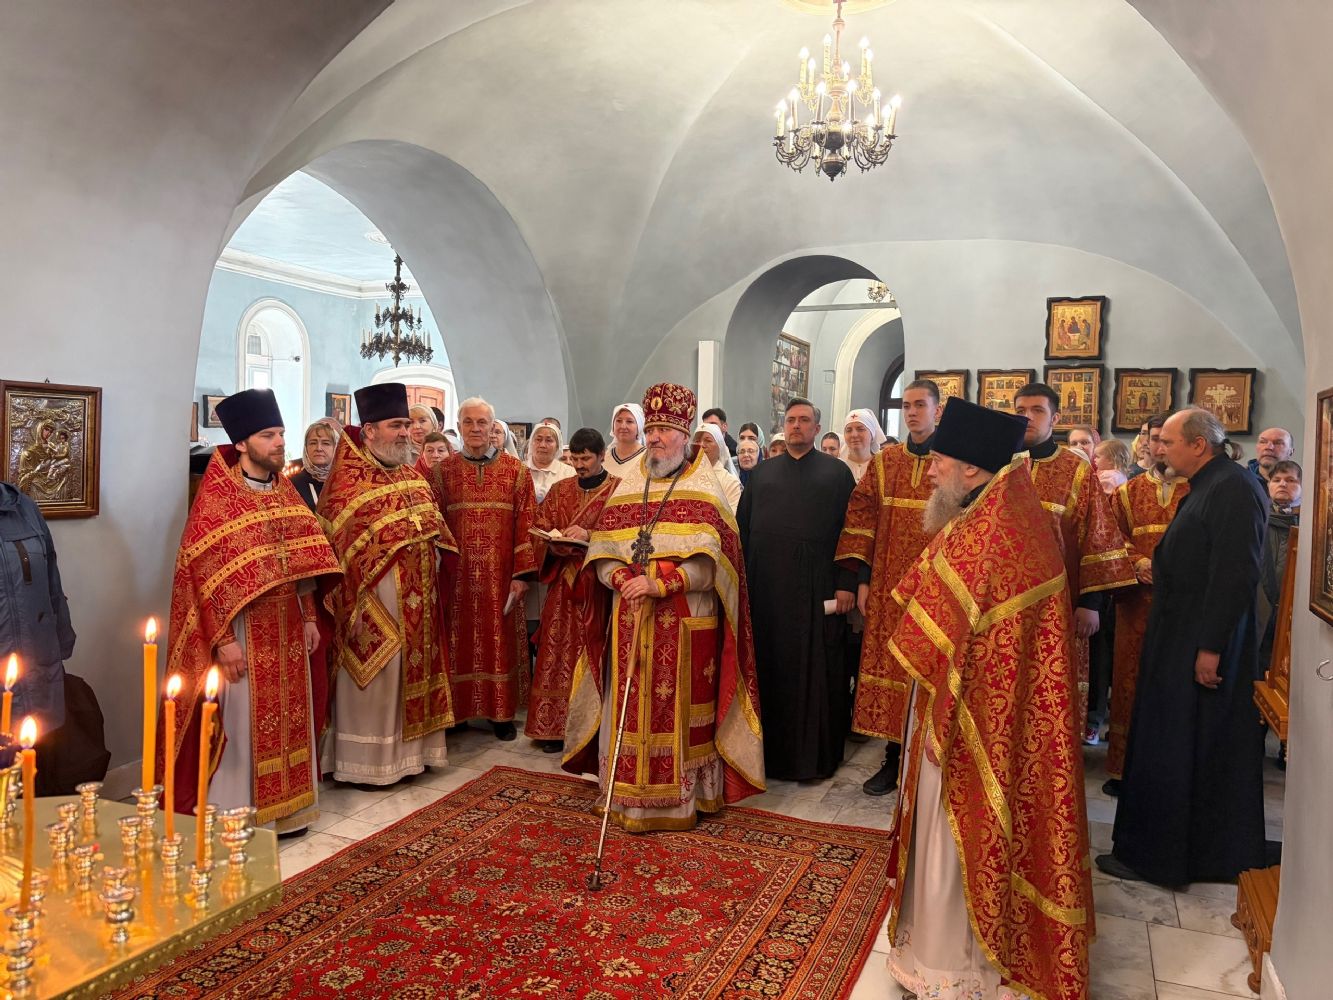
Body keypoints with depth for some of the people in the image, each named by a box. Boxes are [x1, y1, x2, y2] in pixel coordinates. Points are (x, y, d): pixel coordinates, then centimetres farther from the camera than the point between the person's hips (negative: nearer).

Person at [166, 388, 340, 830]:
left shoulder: (285, 490, 9)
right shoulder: (216, 496, -12)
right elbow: (201, 571, -14)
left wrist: (308, 616, 9)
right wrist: (222, 638, -18)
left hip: (286, 627, 6)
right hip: (242, 628, -6)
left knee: (285, 718, 14)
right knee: (240, 724, 3)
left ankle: (284, 807, 27)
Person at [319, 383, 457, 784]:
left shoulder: (412, 476, 12)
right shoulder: (348, 480, -10)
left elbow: (435, 529, 19)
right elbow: (339, 542, -14)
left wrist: (435, 557, 5)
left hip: (417, 599, 7)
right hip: (375, 599, -7)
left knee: (413, 671, 13)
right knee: (375, 678, 1)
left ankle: (409, 750, 26)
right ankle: (366, 760, 14)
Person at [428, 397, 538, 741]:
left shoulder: (516, 471, 2)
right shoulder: (442, 472, 4)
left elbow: (525, 525, -1)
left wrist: (522, 573, -8)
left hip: (501, 576, 0)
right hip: (458, 575, 1)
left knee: (501, 643, 7)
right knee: (459, 644, 6)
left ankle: (503, 713, 19)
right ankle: (456, 711, 20)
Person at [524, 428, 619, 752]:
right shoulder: (560, 490, 12)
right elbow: (540, 530, 12)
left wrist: (589, 536, -21)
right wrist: (555, 544, -9)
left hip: (598, 587, -3)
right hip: (563, 584, 3)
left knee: (591, 653, -1)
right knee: (558, 652, 3)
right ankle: (555, 726, 11)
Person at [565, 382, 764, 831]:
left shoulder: (704, 490, -1)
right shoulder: (625, 488, 11)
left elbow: (710, 562, -11)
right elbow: (602, 552, 7)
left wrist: (661, 583, -20)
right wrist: (621, 579, -12)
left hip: (685, 624, -4)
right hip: (630, 622, 4)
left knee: (679, 714, 2)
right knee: (630, 710, 7)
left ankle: (681, 800, 14)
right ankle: (630, 799, 19)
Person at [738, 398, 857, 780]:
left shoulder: (836, 472, 4)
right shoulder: (763, 473, 15)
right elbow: (743, 526, 13)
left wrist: (847, 583, -9)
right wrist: (741, 576, 6)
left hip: (815, 588, -3)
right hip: (765, 587, 3)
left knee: (812, 669, 2)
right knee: (768, 666, 8)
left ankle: (813, 753, 14)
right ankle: (768, 745, 21)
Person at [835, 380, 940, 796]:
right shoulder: (884, 462, 8)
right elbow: (861, 519, 6)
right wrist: (862, 580, 1)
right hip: (888, 588, 3)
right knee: (889, 668, 7)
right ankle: (893, 759, 20)